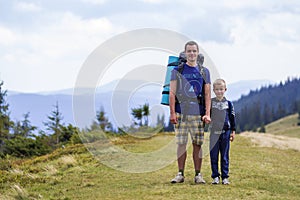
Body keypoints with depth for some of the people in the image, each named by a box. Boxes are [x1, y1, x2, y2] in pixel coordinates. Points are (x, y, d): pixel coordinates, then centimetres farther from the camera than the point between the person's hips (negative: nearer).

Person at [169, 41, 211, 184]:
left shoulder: (204, 71, 11)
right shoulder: (177, 70, 5)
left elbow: (207, 94, 8)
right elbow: (172, 93, 1)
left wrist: (207, 113, -2)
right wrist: (172, 112, -8)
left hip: (198, 113, 1)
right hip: (181, 112, -1)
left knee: (197, 144, 1)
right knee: (181, 143, 0)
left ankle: (198, 175, 6)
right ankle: (180, 174, 7)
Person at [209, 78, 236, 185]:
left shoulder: (228, 103, 5)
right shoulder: (210, 102, 3)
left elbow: (232, 118, 9)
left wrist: (233, 131, 6)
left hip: (225, 132, 0)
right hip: (214, 132, 0)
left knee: (225, 156, 4)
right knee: (214, 156, 0)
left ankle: (225, 177, 8)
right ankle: (215, 177, 7)